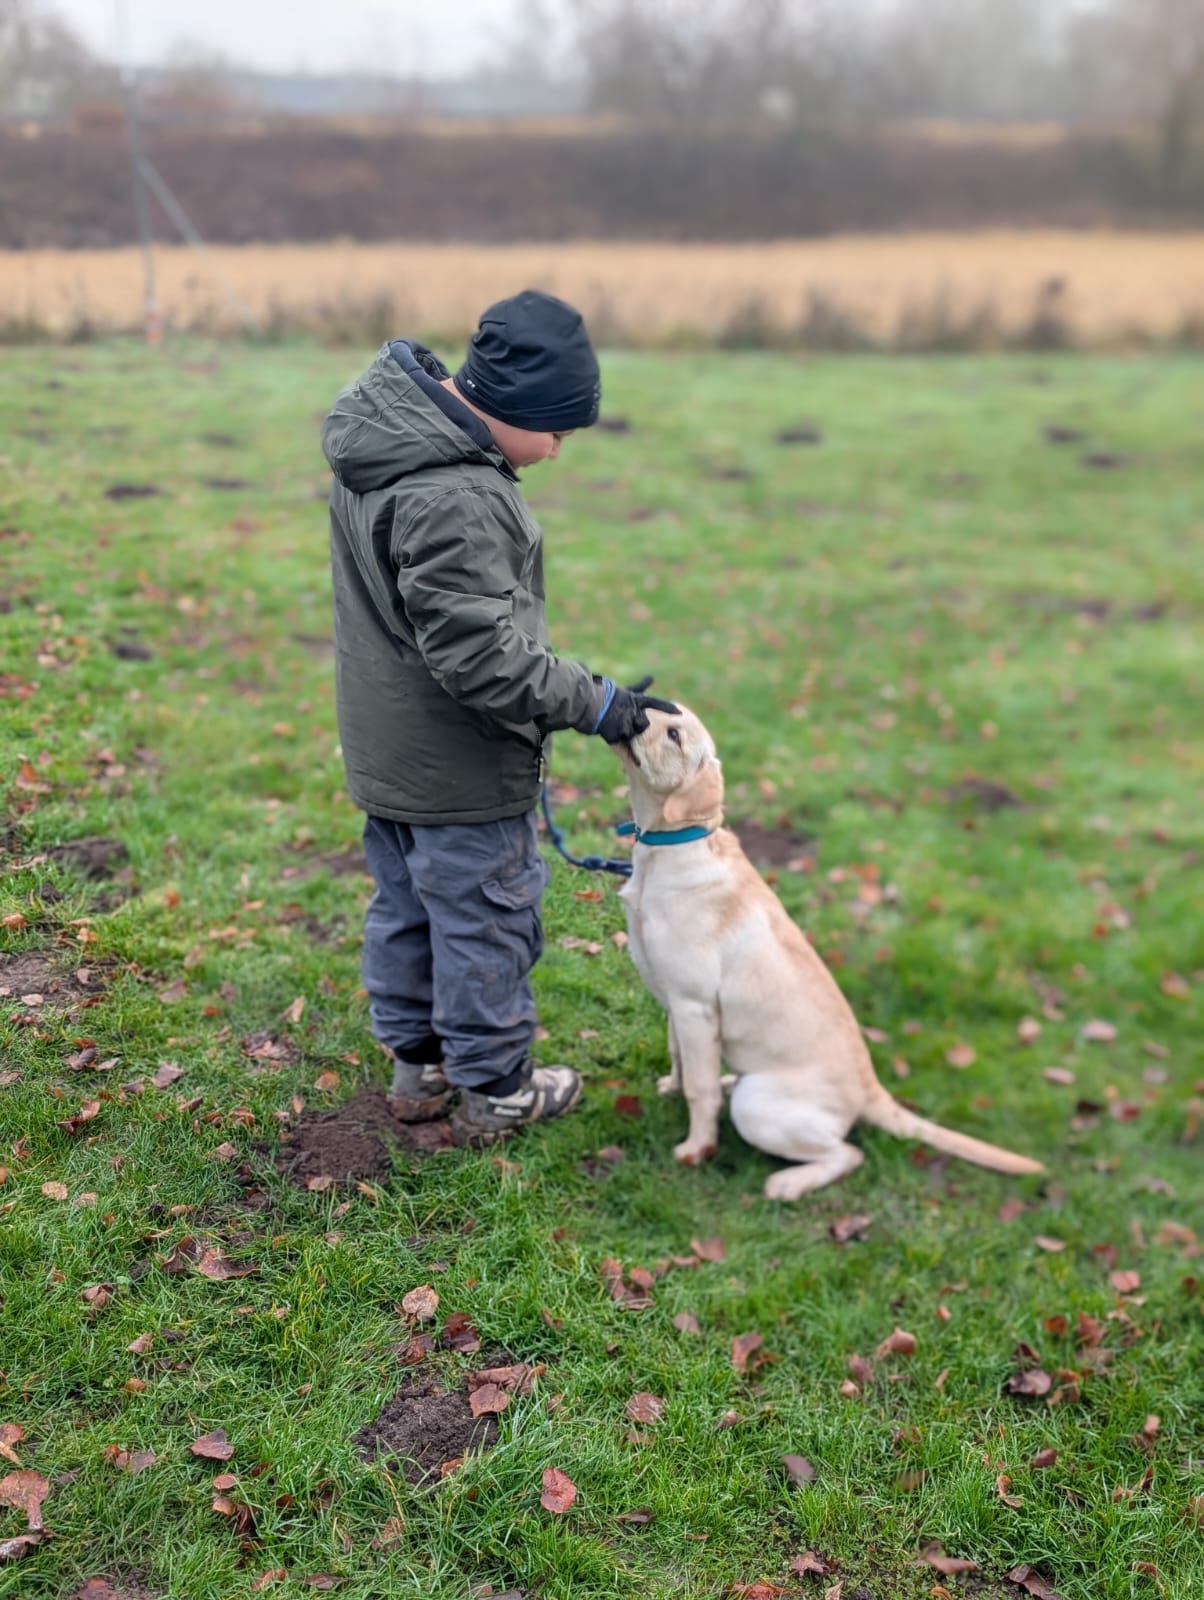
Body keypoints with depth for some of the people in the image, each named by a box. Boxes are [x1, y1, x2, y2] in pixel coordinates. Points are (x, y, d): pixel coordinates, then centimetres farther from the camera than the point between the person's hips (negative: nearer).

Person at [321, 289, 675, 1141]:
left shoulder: (382, 428, 2)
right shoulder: (455, 500, -30)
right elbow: (479, 654, -30)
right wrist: (594, 702, -21)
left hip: (387, 746, 10)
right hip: (458, 769, -10)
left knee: (404, 907, 21)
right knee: (484, 920, 8)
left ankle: (418, 1063, 39)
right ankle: (495, 1091, 25)